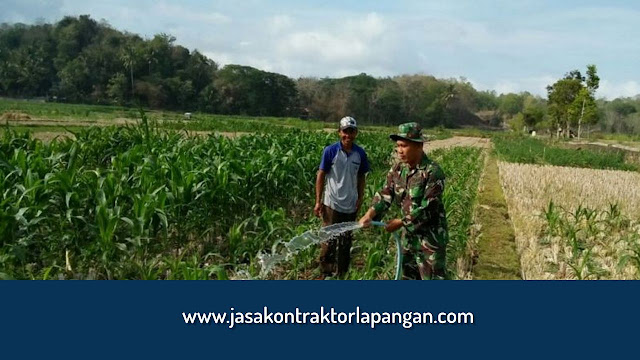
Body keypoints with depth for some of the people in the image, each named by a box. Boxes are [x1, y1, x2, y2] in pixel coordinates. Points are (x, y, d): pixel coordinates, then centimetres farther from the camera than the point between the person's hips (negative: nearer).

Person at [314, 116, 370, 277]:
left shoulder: (360, 153, -2)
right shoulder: (330, 151, -10)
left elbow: (361, 177, 9)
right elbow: (321, 176, -5)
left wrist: (360, 199, 4)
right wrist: (318, 201, -8)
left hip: (351, 205, 3)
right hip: (332, 204, -3)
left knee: (346, 241, 15)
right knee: (329, 239, 1)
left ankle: (342, 273, 29)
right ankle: (326, 273, 16)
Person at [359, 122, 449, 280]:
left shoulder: (433, 172, -21)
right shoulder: (397, 170, 2)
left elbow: (427, 209, -23)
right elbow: (385, 195, -3)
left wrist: (400, 223, -19)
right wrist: (369, 215, -20)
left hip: (431, 238, -7)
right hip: (410, 235, 7)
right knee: (409, 277, 20)